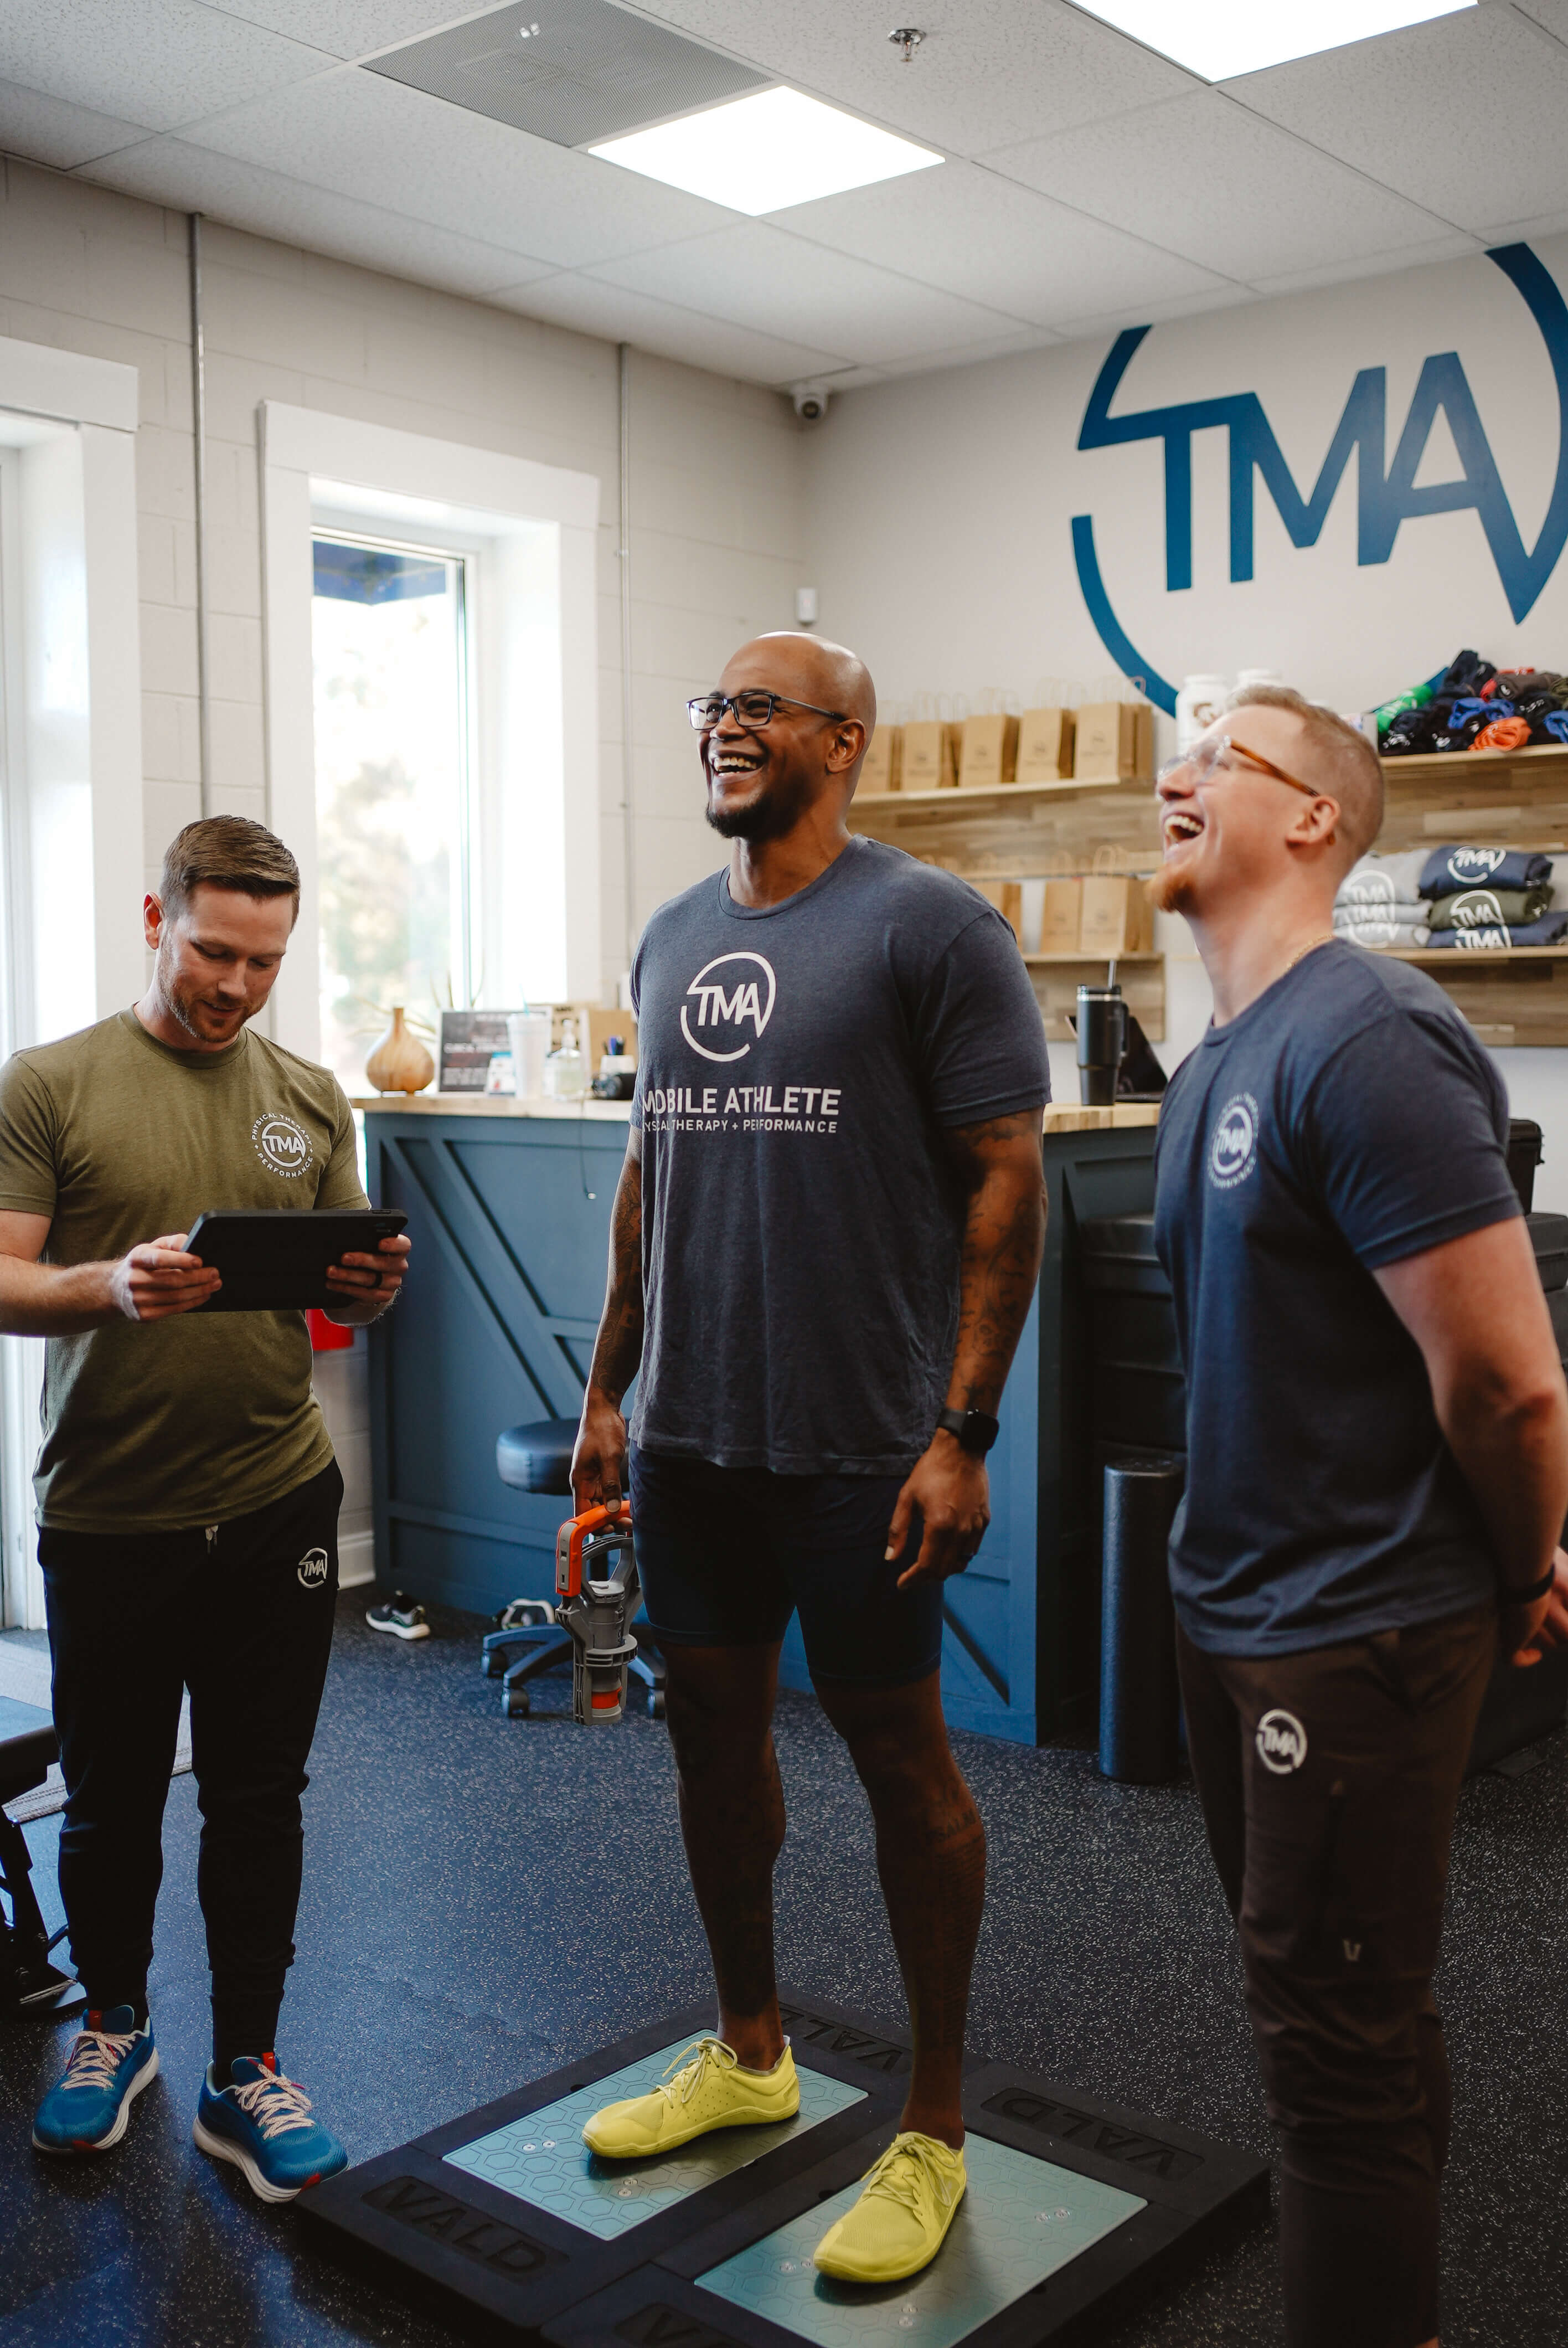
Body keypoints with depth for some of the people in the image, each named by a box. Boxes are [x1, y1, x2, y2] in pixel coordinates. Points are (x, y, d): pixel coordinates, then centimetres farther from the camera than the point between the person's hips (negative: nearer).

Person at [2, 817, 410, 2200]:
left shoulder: (311, 1099, 7)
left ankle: (247, 2071, 25)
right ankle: (114, 2023, 39)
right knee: (111, 1797, 14)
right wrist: (112, 1286, -26)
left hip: (277, 1505, 2)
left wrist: (375, 1289, -11)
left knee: (260, 1799, 10)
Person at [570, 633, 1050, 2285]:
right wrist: (611, 1389, 15)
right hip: (686, 1435, 7)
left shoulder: (928, 927, -8)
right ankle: (749, 2051, 38)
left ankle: (934, 2130, 22)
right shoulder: (671, 940, 12)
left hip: (856, 1449, -7)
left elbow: (1005, 1179, -12)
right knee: (713, 1728, 17)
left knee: (897, 1753, 5)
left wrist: (962, 1432, -17)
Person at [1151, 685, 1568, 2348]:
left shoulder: (1364, 1043, -22)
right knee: (1328, 2007, 22)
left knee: (1336, 2039, 3)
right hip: (1235, 1601, 9)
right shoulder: (1213, 1069, 9)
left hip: (1355, 1634, -9)